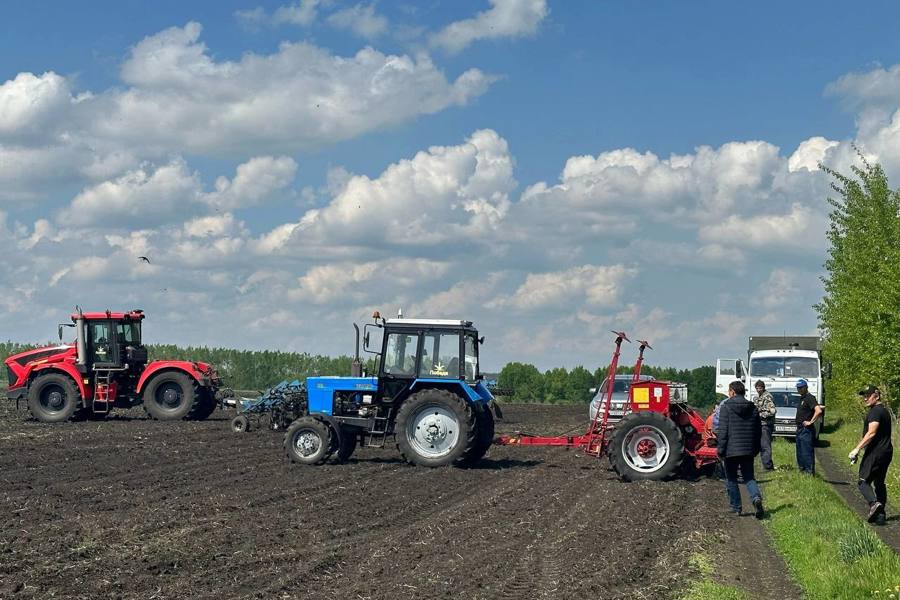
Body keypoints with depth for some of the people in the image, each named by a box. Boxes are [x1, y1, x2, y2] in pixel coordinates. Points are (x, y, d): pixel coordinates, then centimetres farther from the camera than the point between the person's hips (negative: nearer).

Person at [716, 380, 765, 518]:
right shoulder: (753, 408, 8)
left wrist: (720, 449, -6)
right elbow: (758, 431, 13)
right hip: (748, 450, 4)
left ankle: (736, 508, 12)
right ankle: (756, 497, -15)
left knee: (731, 479, 10)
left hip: (731, 450, -4)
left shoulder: (726, 407, -8)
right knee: (749, 477, 12)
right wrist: (756, 449, 21)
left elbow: (723, 431, -12)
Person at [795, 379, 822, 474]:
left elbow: (818, 411, -28)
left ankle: (809, 472, -5)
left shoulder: (809, 398, -14)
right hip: (800, 429, 10)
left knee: (807, 452, -8)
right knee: (800, 451, 16)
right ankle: (801, 469, 24)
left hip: (806, 430, -10)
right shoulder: (802, 398, 16)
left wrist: (811, 422, -22)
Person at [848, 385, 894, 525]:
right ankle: (880, 515, 14)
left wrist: (857, 449, -23)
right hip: (886, 451, 10)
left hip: (875, 452, -10)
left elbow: (871, 433, -22)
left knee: (863, 481, -8)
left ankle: (874, 503, -30)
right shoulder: (884, 411, 19)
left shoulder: (875, 411, -13)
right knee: (879, 483, 14)